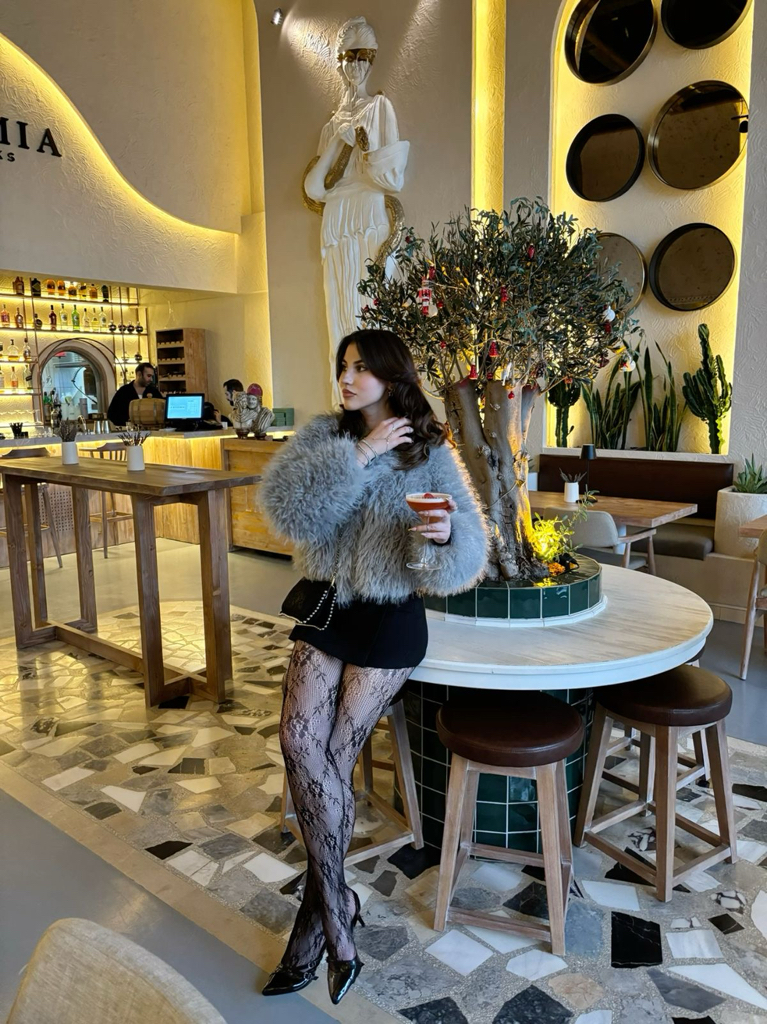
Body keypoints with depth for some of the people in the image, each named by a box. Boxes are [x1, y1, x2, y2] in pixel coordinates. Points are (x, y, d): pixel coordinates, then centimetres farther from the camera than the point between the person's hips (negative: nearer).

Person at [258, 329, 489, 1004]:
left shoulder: (429, 453, -5)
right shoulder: (326, 435, 3)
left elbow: (466, 552, -12)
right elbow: (285, 506, -15)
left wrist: (444, 535, -35)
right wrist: (359, 454, -20)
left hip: (389, 620, -3)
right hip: (325, 608, 3)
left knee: (332, 757, -2)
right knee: (300, 741, -11)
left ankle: (321, 906, 20)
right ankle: (336, 907, 8)